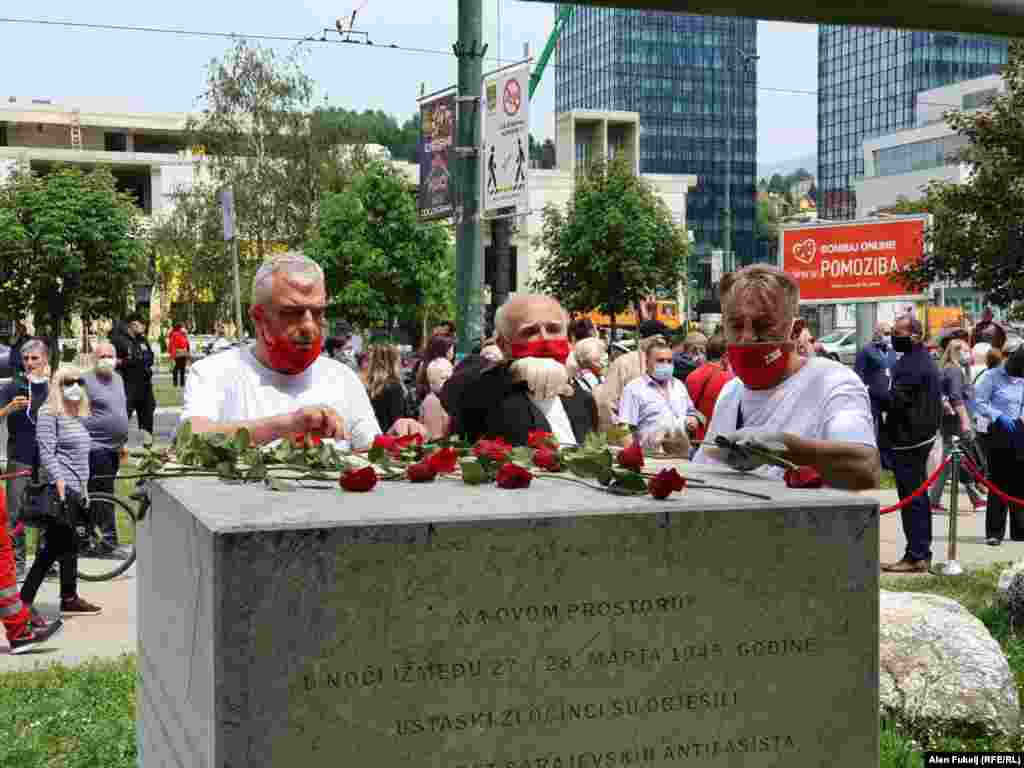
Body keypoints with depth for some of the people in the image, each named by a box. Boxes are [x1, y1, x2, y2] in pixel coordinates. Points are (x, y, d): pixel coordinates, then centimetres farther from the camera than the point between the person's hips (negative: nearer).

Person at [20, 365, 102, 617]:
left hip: (75, 488, 9)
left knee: (52, 546, 11)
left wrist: (83, 483, 22)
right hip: (60, 488, -9)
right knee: (68, 543, -5)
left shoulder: (79, 416, 18)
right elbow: (46, 452, -16)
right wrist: (59, 481, -24)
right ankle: (69, 599, 2)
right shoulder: (49, 413, -8)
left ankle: (25, 599, 16)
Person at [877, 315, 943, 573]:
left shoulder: (911, 365, -19)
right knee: (919, 497, 16)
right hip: (924, 434, 11)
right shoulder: (924, 359, 16)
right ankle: (923, 553, 24)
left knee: (911, 498, -7)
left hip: (909, 440, -11)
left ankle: (916, 556, -5)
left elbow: (894, 401, -25)